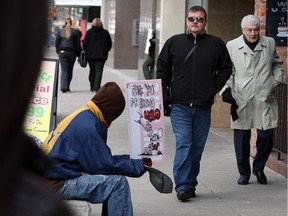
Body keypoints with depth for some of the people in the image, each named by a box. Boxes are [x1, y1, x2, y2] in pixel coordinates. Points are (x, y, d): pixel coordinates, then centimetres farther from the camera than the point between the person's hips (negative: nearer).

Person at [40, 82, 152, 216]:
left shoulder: (85, 117, 11)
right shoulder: (87, 126, -19)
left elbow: (101, 158, 15)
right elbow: (103, 165, -17)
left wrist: (131, 160, 7)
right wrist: (139, 165, -8)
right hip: (58, 184, -10)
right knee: (117, 182, -17)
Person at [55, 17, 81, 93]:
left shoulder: (60, 31, 1)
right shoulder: (75, 32, 0)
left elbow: (56, 42, 3)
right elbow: (78, 44, 0)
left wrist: (58, 51, 17)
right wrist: (79, 54, 7)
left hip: (62, 52, 0)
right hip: (72, 53, 0)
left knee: (64, 70, -2)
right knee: (70, 70, 13)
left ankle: (63, 87, -17)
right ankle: (67, 87, 19)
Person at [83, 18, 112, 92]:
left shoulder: (89, 32, -3)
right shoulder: (105, 32, 1)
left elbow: (84, 44, -3)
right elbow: (110, 44, 6)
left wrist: (86, 51, 13)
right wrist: (105, 51, 20)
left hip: (91, 55, 0)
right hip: (102, 55, 0)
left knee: (92, 71, 13)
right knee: (99, 71, -4)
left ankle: (92, 87, 17)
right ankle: (97, 87, -17)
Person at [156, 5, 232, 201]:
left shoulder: (216, 44, 3)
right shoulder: (174, 42, 3)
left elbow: (226, 68, 14)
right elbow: (162, 68, 10)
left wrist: (214, 88, 3)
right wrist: (165, 94, 4)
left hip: (203, 106, 2)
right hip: (179, 106, -2)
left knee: (197, 148, 8)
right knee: (183, 145, -11)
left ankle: (190, 184, 19)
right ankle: (183, 186, -9)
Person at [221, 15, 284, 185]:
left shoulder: (269, 43, 11)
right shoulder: (232, 46, 4)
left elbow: (277, 64, 25)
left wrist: (277, 79, 9)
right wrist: (226, 89, -4)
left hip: (265, 99, 1)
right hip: (242, 100, -1)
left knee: (266, 136, -1)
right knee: (242, 138, 2)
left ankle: (259, 168, 23)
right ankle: (244, 173, 18)